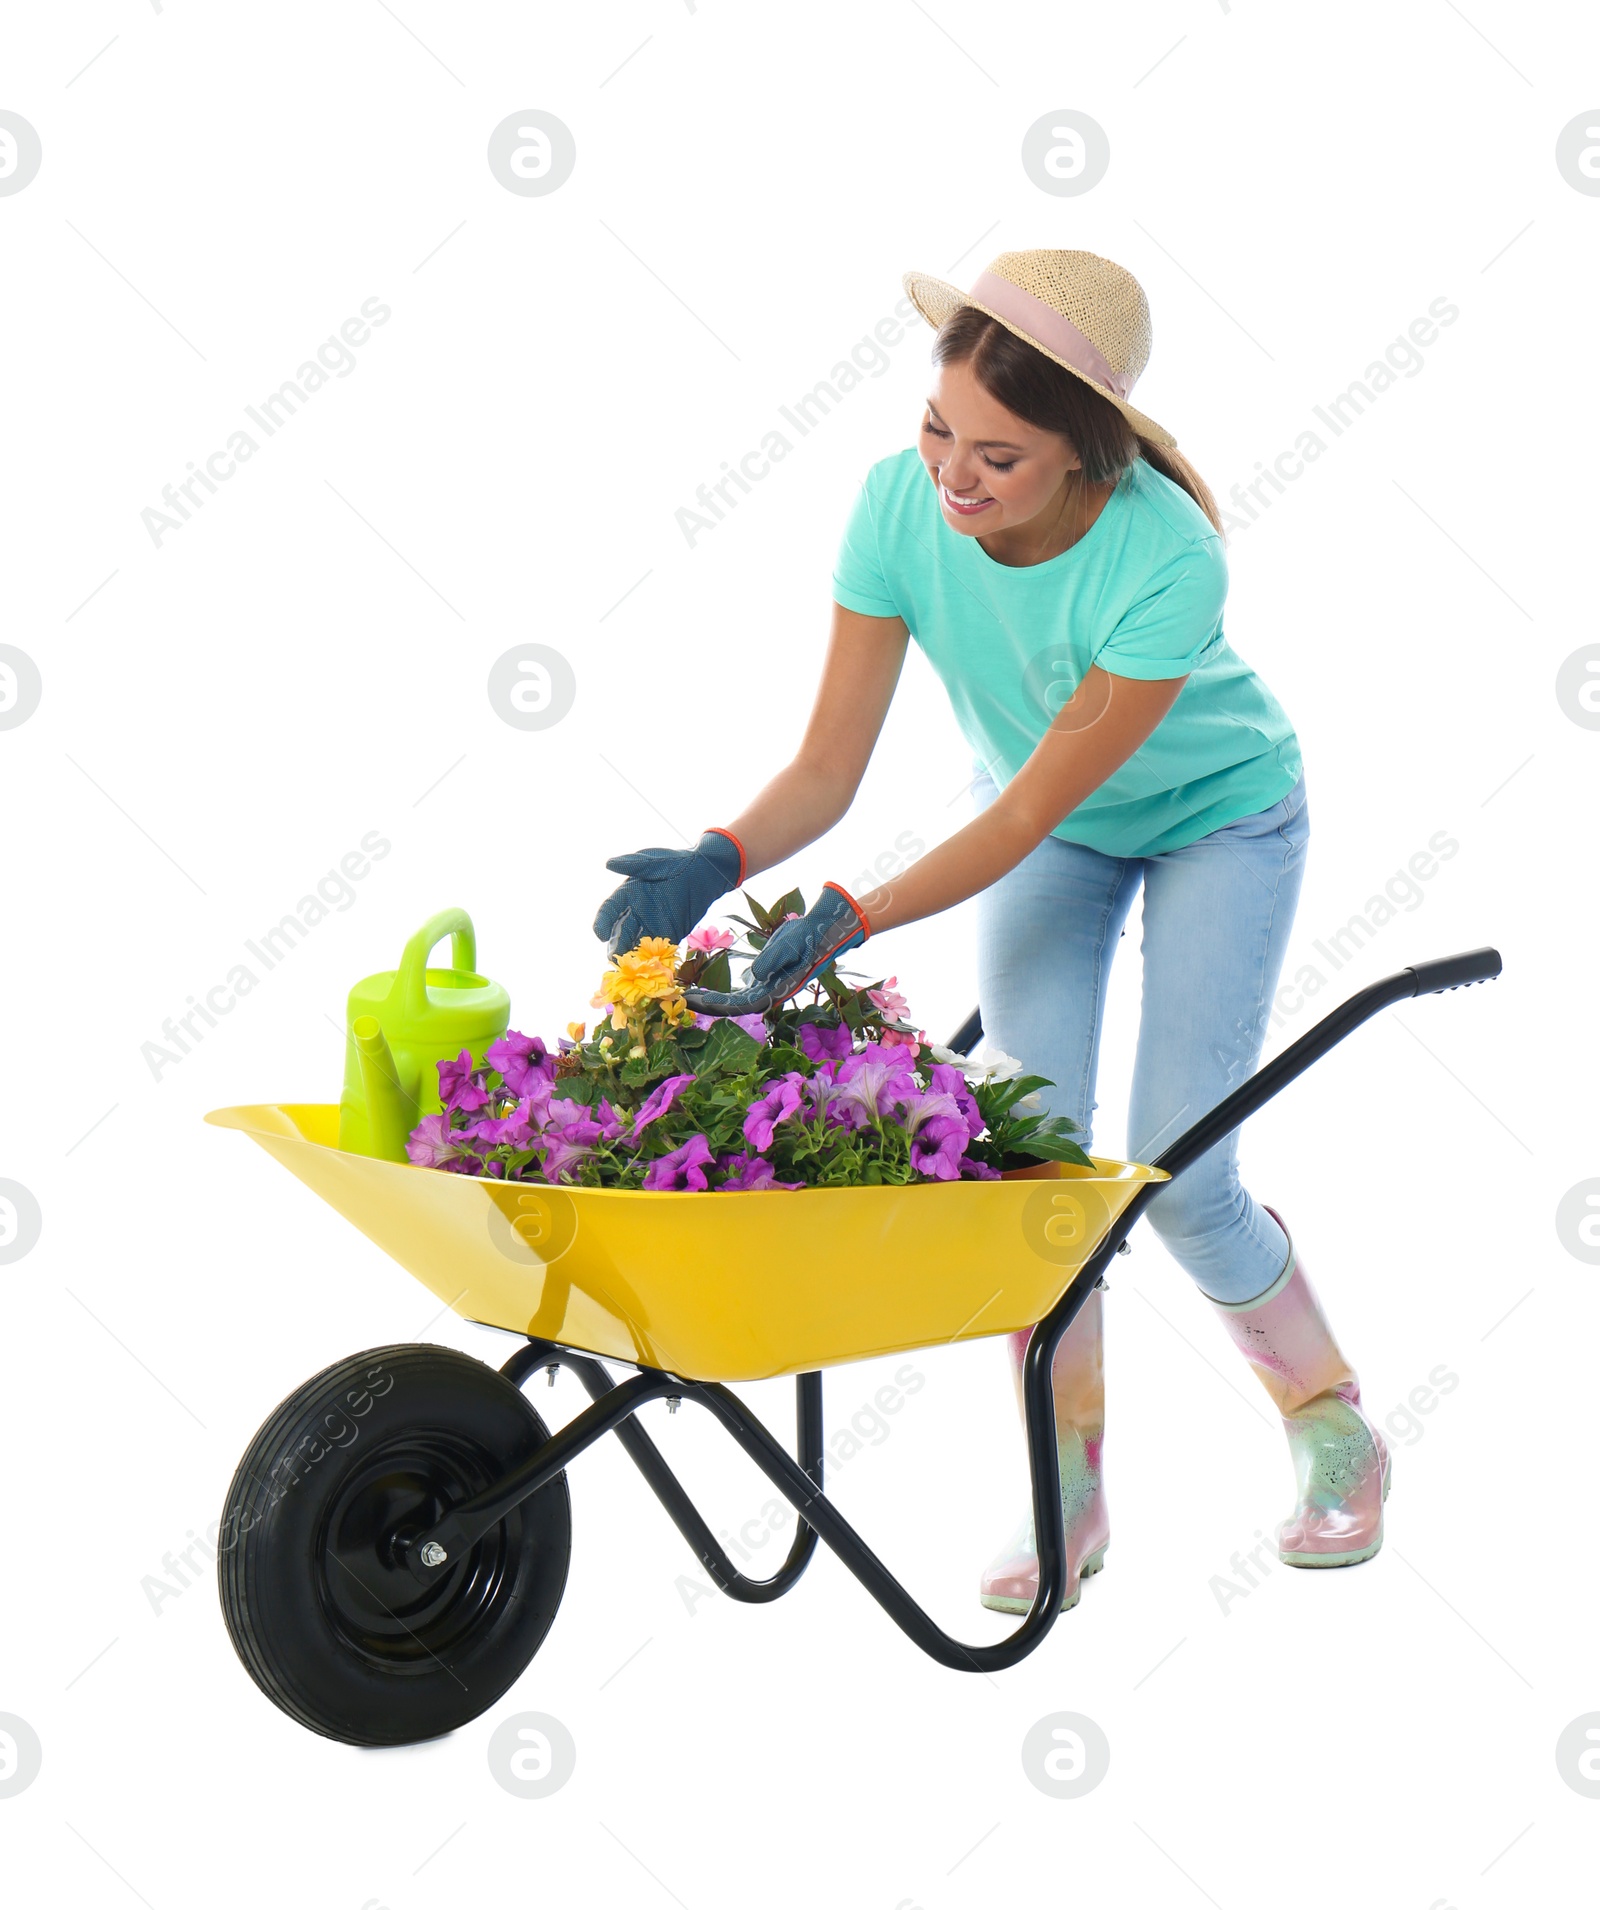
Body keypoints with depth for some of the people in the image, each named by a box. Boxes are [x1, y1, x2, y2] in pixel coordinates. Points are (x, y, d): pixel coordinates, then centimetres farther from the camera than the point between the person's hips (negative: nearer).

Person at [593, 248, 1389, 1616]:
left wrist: (846, 926, -44)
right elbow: (830, 767, -23)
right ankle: (1072, 1485, 8)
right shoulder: (900, 503, -26)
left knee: (1180, 1178, -9)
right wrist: (717, 864, -41)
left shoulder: (1166, 563, -38)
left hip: (1218, 816, -3)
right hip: (1047, 819, 4)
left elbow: (1028, 815, -34)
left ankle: (1335, 1427, 19)